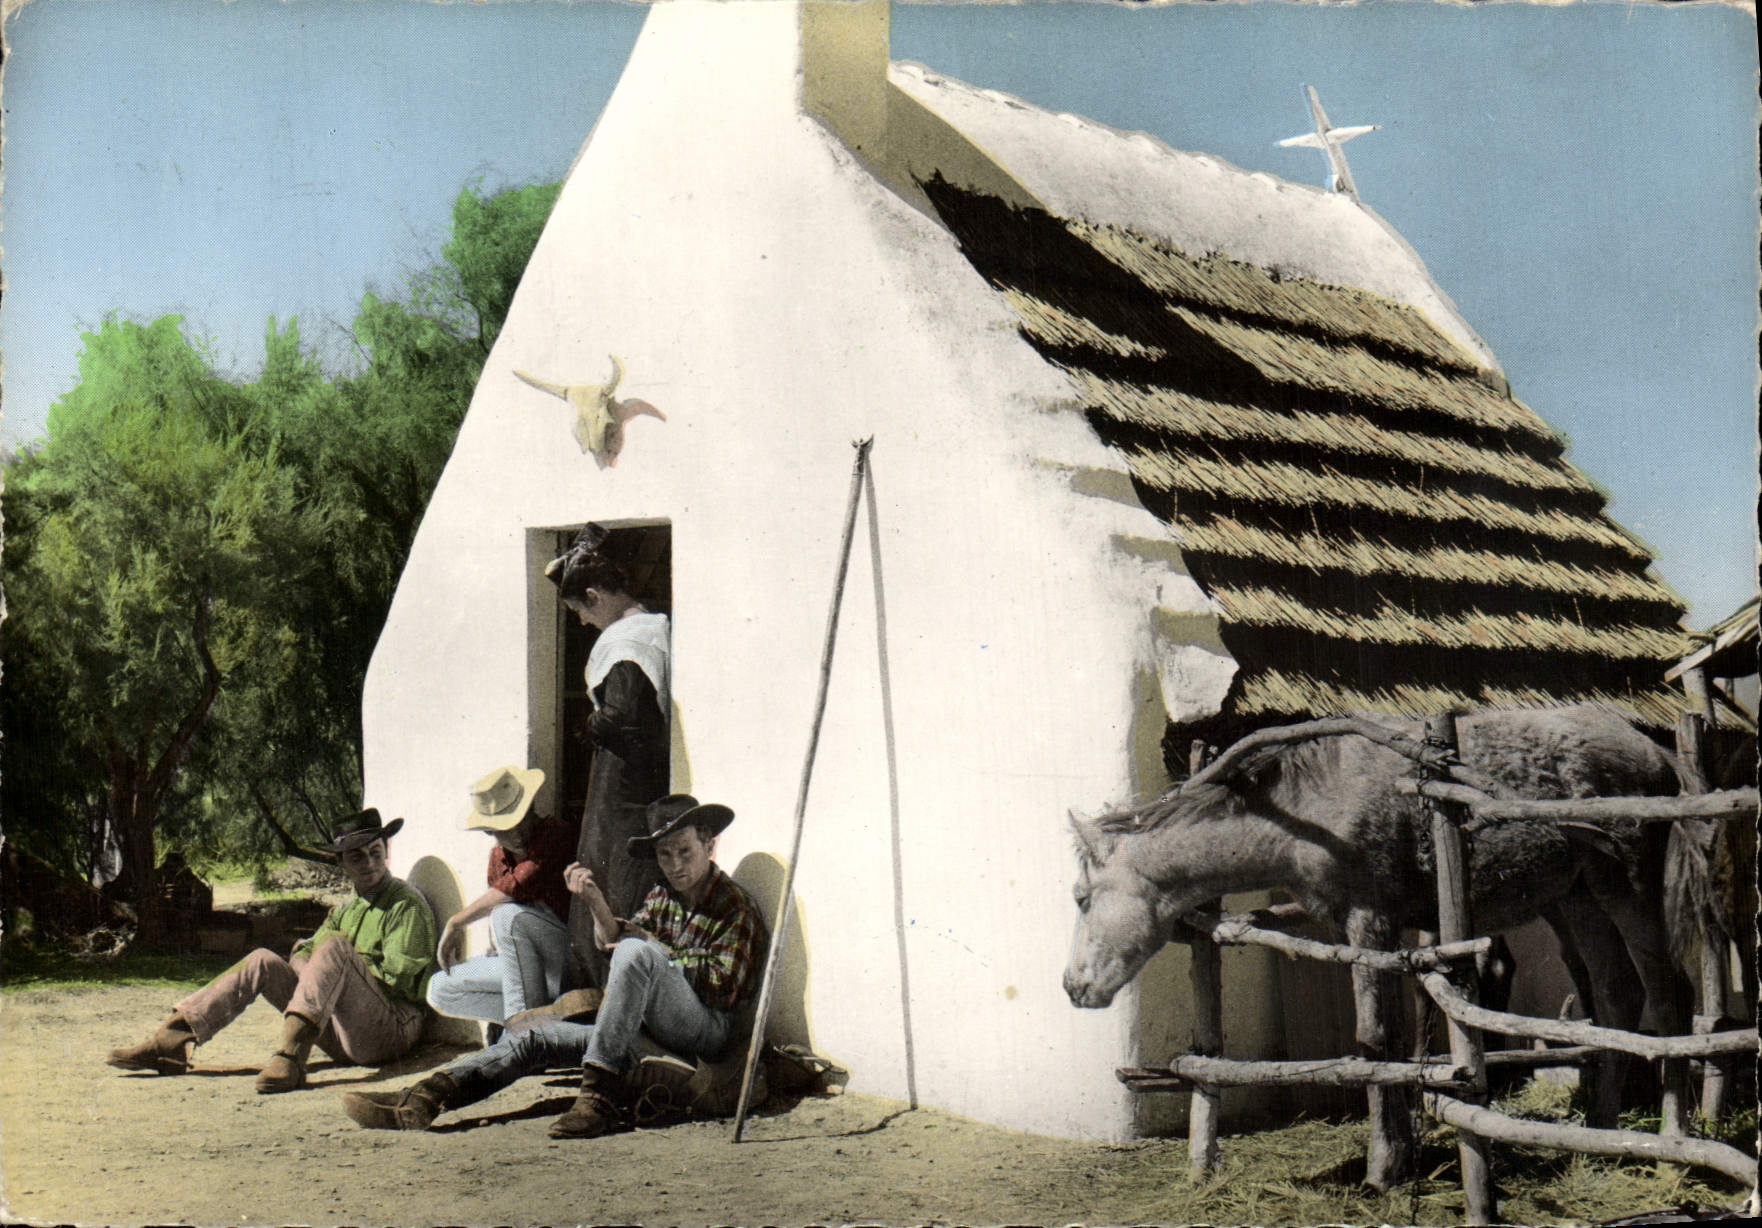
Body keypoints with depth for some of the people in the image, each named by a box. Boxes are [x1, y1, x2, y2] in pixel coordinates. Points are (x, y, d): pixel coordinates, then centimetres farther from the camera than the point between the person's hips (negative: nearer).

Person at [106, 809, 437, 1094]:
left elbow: (399, 978, -11)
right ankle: (172, 1040, -15)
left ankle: (291, 1055, -45)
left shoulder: (407, 905, 0)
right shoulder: (346, 910, 24)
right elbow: (300, 962, 20)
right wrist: (306, 954, -3)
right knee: (263, 962, -3)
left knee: (334, 945, -29)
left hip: (389, 1029, -7)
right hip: (340, 1037, 7)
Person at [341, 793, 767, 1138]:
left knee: (637, 953, -32)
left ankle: (601, 1095, -41)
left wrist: (661, 953, -2)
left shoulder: (735, 908, 1)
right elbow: (612, 942, 12)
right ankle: (419, 1101, -29)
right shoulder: (661, 899, 19)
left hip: (706, 1032, -7)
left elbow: (725, 988, -6)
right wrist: (597, 904, -5)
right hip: (648, 1031, 7)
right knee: (536, 1038, -11)